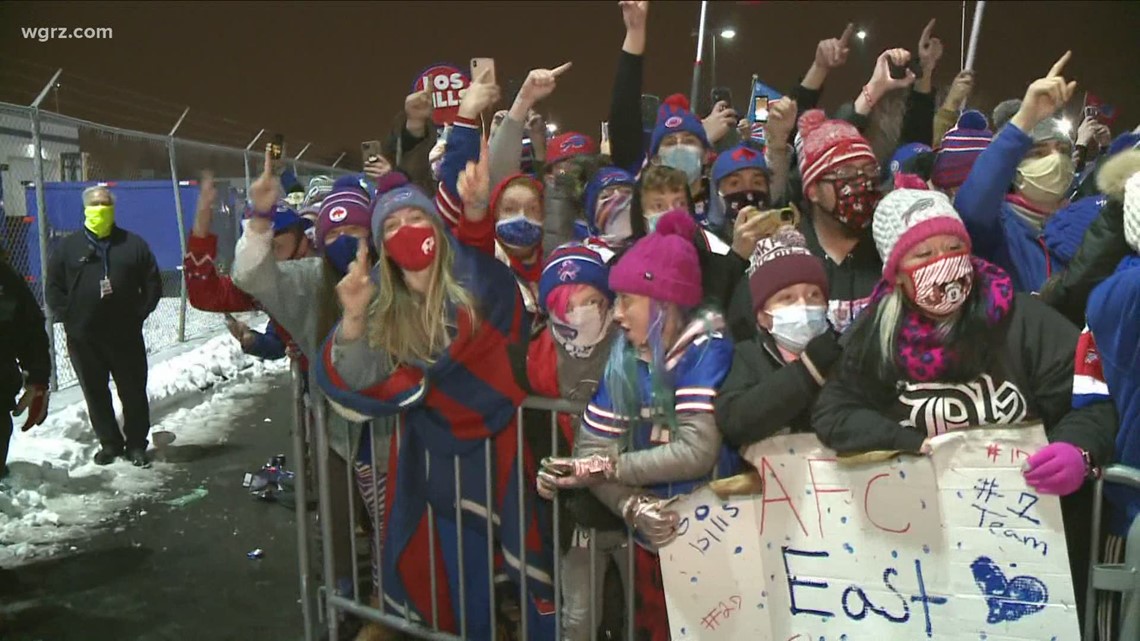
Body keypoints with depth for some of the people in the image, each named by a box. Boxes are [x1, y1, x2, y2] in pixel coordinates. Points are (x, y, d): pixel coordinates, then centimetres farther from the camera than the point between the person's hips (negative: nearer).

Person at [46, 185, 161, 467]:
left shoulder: (134, 244, 3)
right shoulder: (67, 247, 5)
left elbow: (152, 284, 4)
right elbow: (54, 288, 6)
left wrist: (139, 314, -4)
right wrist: (69, 318, -4)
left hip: (126, 335, -1)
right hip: (82, 337, 1)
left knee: (133, 391, 5)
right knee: (96, 393, 10)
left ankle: (136, 444, 17)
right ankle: (109, 443, 24)